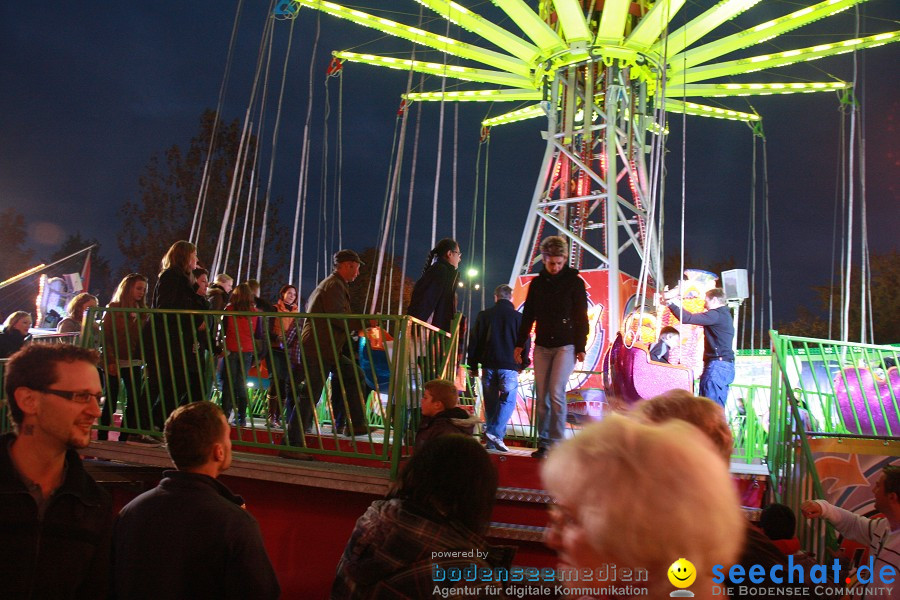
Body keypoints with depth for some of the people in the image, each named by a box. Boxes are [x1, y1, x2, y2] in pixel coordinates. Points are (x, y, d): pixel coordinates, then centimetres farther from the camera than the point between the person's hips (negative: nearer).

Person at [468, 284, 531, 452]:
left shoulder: (484, 315, 8)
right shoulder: (518, 317, 2)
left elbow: (473, 341, 8)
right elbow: (526, 342, 4)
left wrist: (473, 366, 14)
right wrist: (523, 363, 15)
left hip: (488, 365, 3)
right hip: (509, 365, -3)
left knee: (491, 402, 9)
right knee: (507, 400, 0)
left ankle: (491, 442, 10)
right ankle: (495, 433, -18)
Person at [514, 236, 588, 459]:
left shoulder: (575, 282, -1)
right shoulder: (537, 283, 9)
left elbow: (581, 317, -2)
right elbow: (527, 316, 13)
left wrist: (581, 347, -8)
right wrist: (519, 344, 9)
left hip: (566, 346, -4)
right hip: (542, 346, 4)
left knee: (556, 393, -14)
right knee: (541, 397, 3)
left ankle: (558, 442, -7)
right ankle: (544, 443, 12)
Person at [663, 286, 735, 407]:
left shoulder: (717, 315, -11)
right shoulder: (724, 314, 21)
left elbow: (688, 318, -18)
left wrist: (670, 303, -11)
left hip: (718, 365, -10)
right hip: (726, 366, 10)